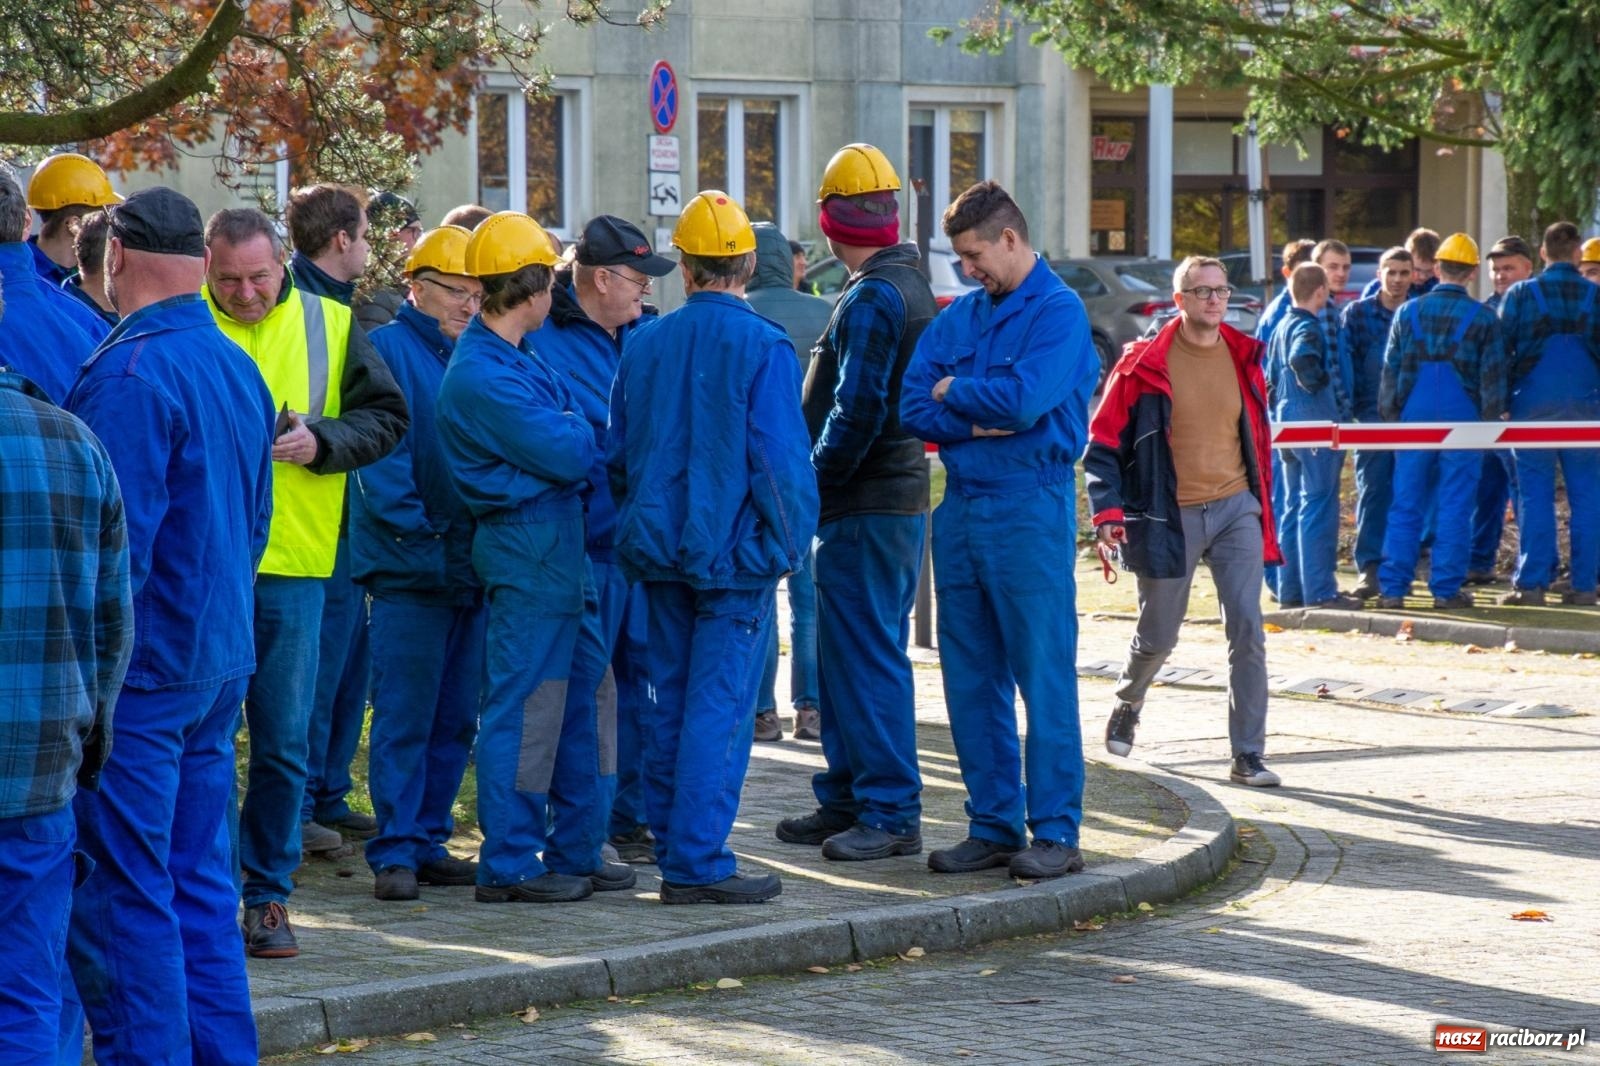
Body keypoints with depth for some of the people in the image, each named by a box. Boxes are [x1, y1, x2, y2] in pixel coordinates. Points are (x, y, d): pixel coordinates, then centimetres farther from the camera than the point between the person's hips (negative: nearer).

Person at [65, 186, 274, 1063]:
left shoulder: (131, 372, -17)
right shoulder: (239, 368, 11)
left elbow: (113, 540, -19)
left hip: (140, 670, -9)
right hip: (221, 662, 9)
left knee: (121, 899, -3)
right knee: (201, 888, 14)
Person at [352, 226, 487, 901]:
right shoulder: (388, 351, -4)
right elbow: (379, 458, -10)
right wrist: (419, 536, -16)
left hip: (471, 564, 6)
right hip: (409, 567, -6)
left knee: (456, 718, 9)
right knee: (404, 715, -5)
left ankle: (429, 842, 17)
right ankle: (394, 851, 0)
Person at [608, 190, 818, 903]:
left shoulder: (643, 345, 5)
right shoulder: (763, 348, -11)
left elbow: (617, 457, 12)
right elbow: (782, 461, -13)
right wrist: (789, 544, -3)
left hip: (661, 550, 6)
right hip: (735, 552, -5)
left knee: (669, 702, 14)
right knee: (721, 705, -4)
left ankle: (673, 853, 22)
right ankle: (699, 864, -6)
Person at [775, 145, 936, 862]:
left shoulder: (871, 299, -16)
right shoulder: (911, 285, 15)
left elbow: (856, 413, -22)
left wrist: (811, 485, -12)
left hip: (864, 507, -10)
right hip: (900, 496, 10)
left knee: (866, 660, -6)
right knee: (848, 657, 15)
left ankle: (891, 815, -3)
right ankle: (847, 801, 22)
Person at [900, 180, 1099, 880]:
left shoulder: (1058, 312, -6)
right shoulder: (959, 316, 14)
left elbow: (1025, 398, -20)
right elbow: (913, 407, 6)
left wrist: (953, 393, -3)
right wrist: (980, 421, -11)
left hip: (1029, 507, -7)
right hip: (960, 503, 7)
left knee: (1043, 675, -4)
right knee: (971, 678, 9)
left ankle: (1055, 832, 0)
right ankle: (992, 826, 16)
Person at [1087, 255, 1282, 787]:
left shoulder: (1243, 358, 5)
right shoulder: (1144, 365, -7)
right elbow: (1103, 444, -5)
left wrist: (1262, 506, 16)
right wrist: (1108, 512, -14)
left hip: (1236, 509, 3)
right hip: (1169, 518, -2)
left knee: (1248, 632, -8)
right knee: (1158, 637, 11)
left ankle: (1248, 756, -4)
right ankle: (1127, 704, 44)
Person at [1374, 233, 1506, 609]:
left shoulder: (1408, 312, 2)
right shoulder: (1483, 317, -3)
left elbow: (1391, 369, 6)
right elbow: (1492, 376, -1)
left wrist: (1390, 415, 13)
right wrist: (1490, 421, 7)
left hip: (1414, 420, 2)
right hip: (1462, 421, -2)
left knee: (1405, 507, 5)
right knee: (1454, 508, 3)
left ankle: (1393, 588, 3)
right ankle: (1446, 589, 3)